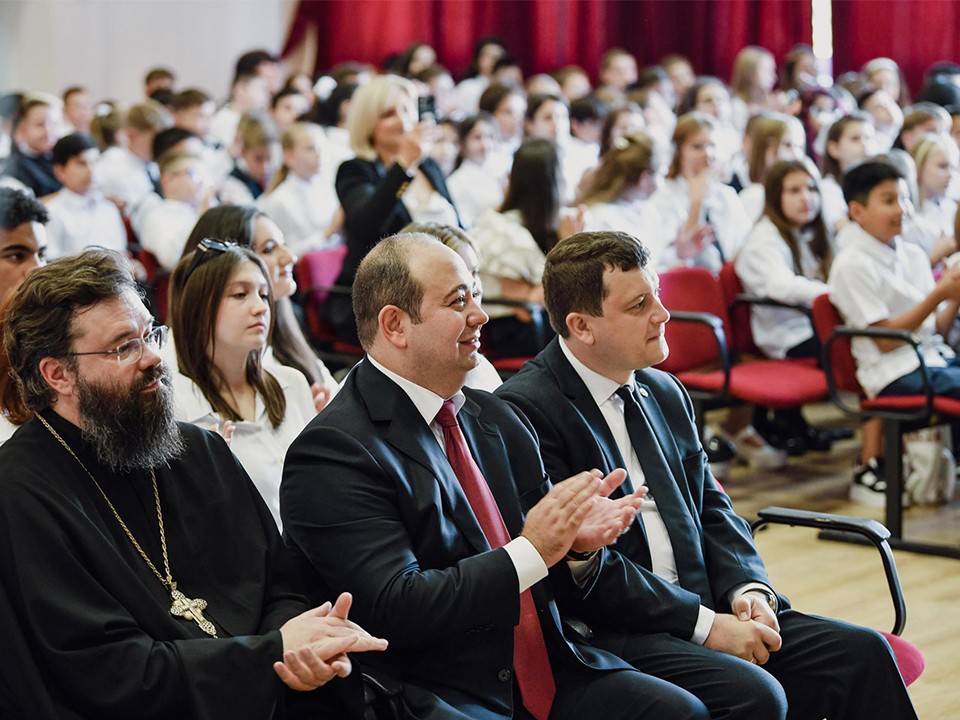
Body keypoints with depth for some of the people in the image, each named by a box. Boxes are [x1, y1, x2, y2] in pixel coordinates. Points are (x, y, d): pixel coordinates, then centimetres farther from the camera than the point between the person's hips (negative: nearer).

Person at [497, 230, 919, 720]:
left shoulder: (665, 393, 17)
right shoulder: (526, 411, -11)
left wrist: (747, 588, -2)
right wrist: (705, 625, -17)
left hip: (705, 610, 8)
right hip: (611, 634, -8)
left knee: (862, 654, -9)